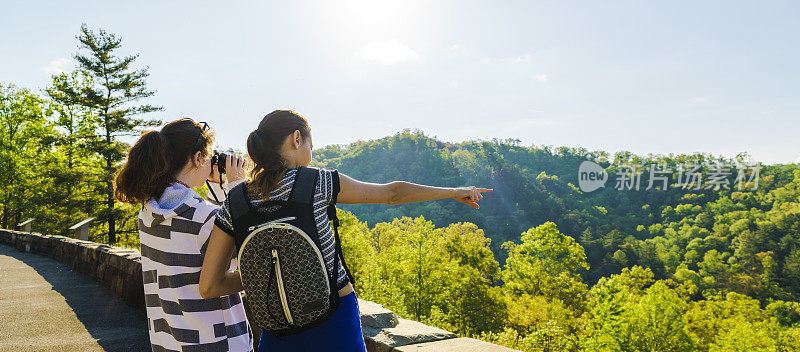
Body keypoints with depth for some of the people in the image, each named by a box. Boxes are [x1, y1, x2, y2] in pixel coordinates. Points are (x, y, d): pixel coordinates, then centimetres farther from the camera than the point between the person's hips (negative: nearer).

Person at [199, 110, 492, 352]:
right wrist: (454, 192, 11)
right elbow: (391, 193, -2)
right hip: (335, 318, -2)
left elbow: (209, 286, -5)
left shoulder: (236, 204, -4)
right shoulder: (317, 182, -11)